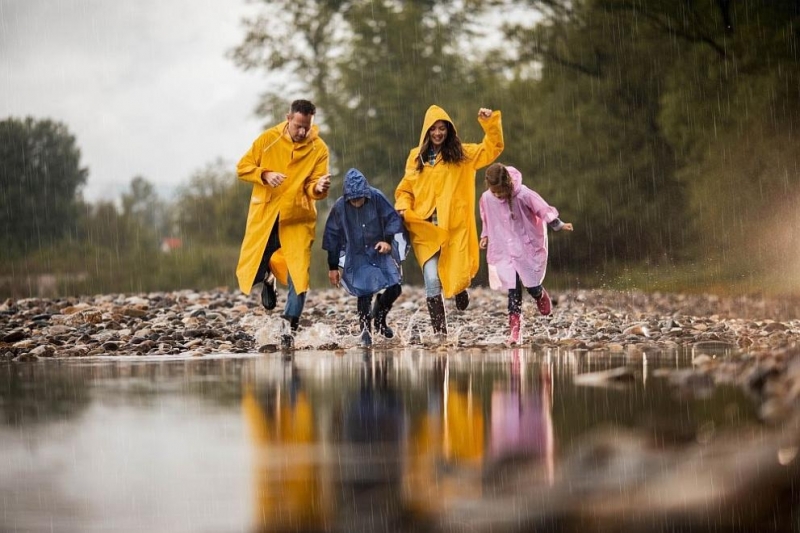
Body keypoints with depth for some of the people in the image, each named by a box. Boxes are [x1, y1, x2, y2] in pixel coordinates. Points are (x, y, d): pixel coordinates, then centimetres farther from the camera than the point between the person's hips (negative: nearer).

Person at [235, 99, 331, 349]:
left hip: (297, 218, -1)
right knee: (249, 271, 2)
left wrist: (319, 188, -30)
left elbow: (312, 188, -6)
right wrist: (265, 175, -16)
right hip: (264, 215, 1)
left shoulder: (318, 148, -4)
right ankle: (269, 278, 38)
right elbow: (243, 167, 2)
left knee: (298, 275, -7)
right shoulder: (268, 139, -3)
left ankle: (290, 329, 5)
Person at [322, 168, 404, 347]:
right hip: (357, 257, -2)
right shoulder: (340, 207, -13)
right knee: (364, 293, -15)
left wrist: (388, 240, -18)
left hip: (379, 251, 2)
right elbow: (332, 237, -3)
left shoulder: (377, 198, -13)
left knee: (394, 288, -6)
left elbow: (393, 219, -1)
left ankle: (379, 317, 24)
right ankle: (366, 330, 5)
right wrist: (333, 267, 0)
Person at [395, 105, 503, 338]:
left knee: (459, 276, -2)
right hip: (425, 228, 0)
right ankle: (440, 331, -1)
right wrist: (403, 207, -6)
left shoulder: (461, 154, 7)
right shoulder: (416, 157, 9)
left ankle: (460, 290, 37)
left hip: (455, 227, 0)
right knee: (432, 280, -10)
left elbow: (492, 148, 3)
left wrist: (490, 122, -9)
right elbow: (405, 189, 13)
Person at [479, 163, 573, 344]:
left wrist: (559, 225, -12)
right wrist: (485, 236, 1)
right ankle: (514, 328, -2)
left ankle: (541, 296, 41)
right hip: (505, 249, 2)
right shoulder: (486, 198, -12)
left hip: (528, 246, -2)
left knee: (532, 286, 3)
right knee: (513, 290, -5)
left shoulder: (523, 195, -23)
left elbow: (544, 210, -12)